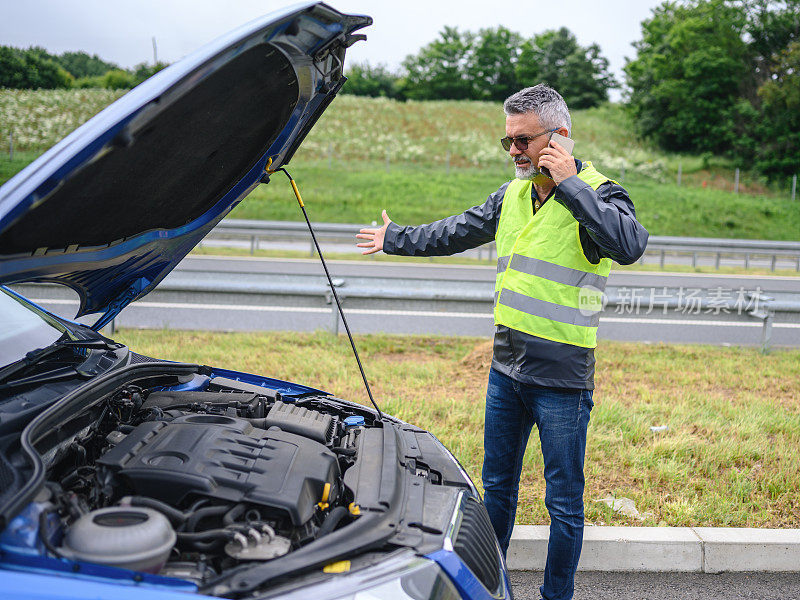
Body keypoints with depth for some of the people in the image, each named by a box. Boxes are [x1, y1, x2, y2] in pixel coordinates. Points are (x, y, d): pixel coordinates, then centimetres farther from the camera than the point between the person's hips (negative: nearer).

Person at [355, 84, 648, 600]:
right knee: (497, 484, 19)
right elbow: (455, 233, 22)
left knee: (564, 500, 8)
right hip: (506, 368, 7)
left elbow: (630, 245, -33)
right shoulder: (512, 195, 8)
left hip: (562, 378, -6)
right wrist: (396, 240, 31)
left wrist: (569, 184, -28)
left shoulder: (598, 194, -12)